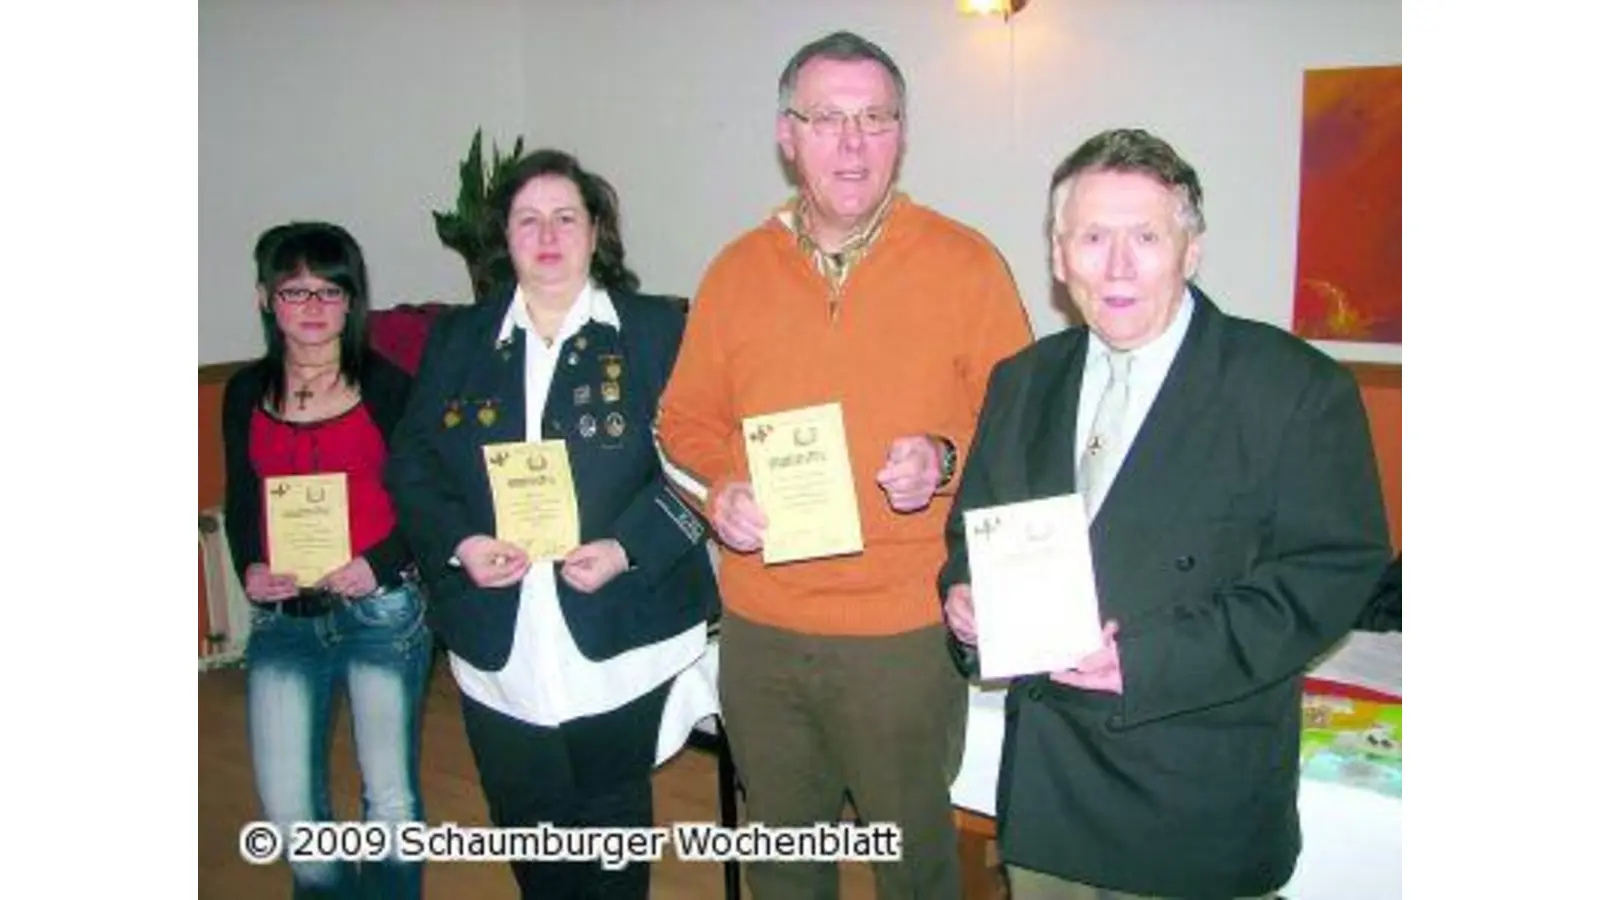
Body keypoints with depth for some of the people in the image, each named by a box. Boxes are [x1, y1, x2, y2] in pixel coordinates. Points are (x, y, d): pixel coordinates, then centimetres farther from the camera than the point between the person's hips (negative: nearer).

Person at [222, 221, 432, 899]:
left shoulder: (387, 387, -3)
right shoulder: (246, 393, 7)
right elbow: (239, 503, 13)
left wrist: (383, 564, -17)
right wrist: (248, 568, -5)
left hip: (381, 609, -3)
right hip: (282, 616, 3)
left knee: (391, 798, 2)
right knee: (287, 806, 5)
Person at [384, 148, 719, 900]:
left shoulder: (656, 330, -1)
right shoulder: (457, 339, 10)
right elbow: (410, 462, 7)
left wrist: (627, 549, -19)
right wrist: (458, 543, -10)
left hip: (620, 646, -2)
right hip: (500, 651, 3)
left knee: (616, 832, 13)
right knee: (527, 832, 16)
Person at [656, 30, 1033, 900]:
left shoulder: (965, 262, -6)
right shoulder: (736, 269, 3)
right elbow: (687, 420, 8)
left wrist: (946, 460, -20)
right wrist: (720, 490, -11)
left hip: (905, 631, -3)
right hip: (758, 627, 3)